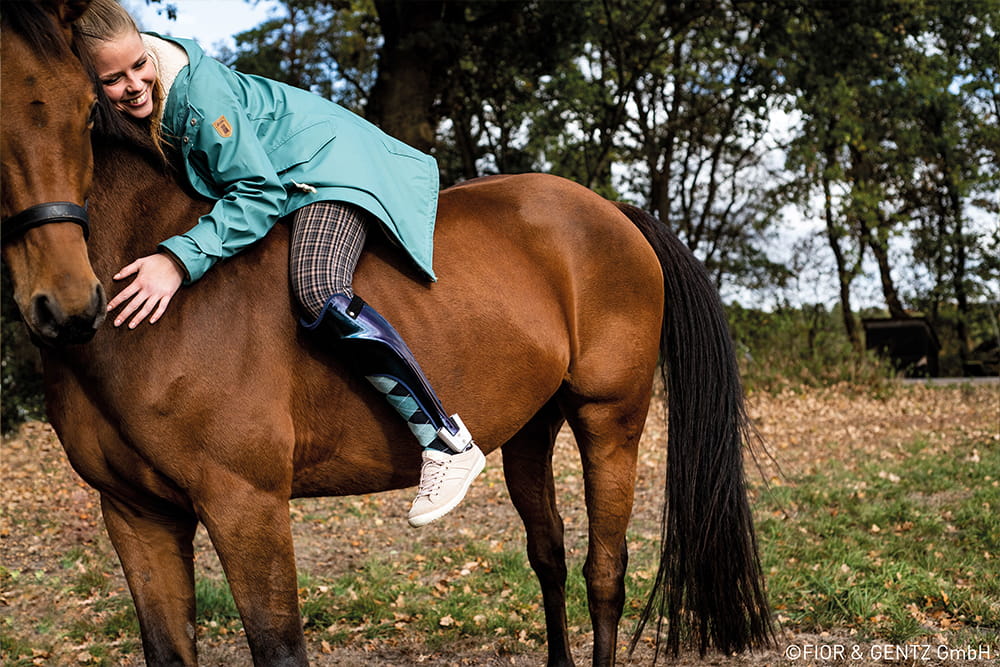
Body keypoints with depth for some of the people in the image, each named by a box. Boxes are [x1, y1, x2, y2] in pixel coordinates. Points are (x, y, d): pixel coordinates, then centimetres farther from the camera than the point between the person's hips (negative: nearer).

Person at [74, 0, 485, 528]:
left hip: (325, 163, -9)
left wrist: (181, 258, -40)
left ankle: (449, 443, -25)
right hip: (272, 180, 9)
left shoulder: (197, 88, -31)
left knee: (318, 290, -32)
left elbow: (258, 193, -30)